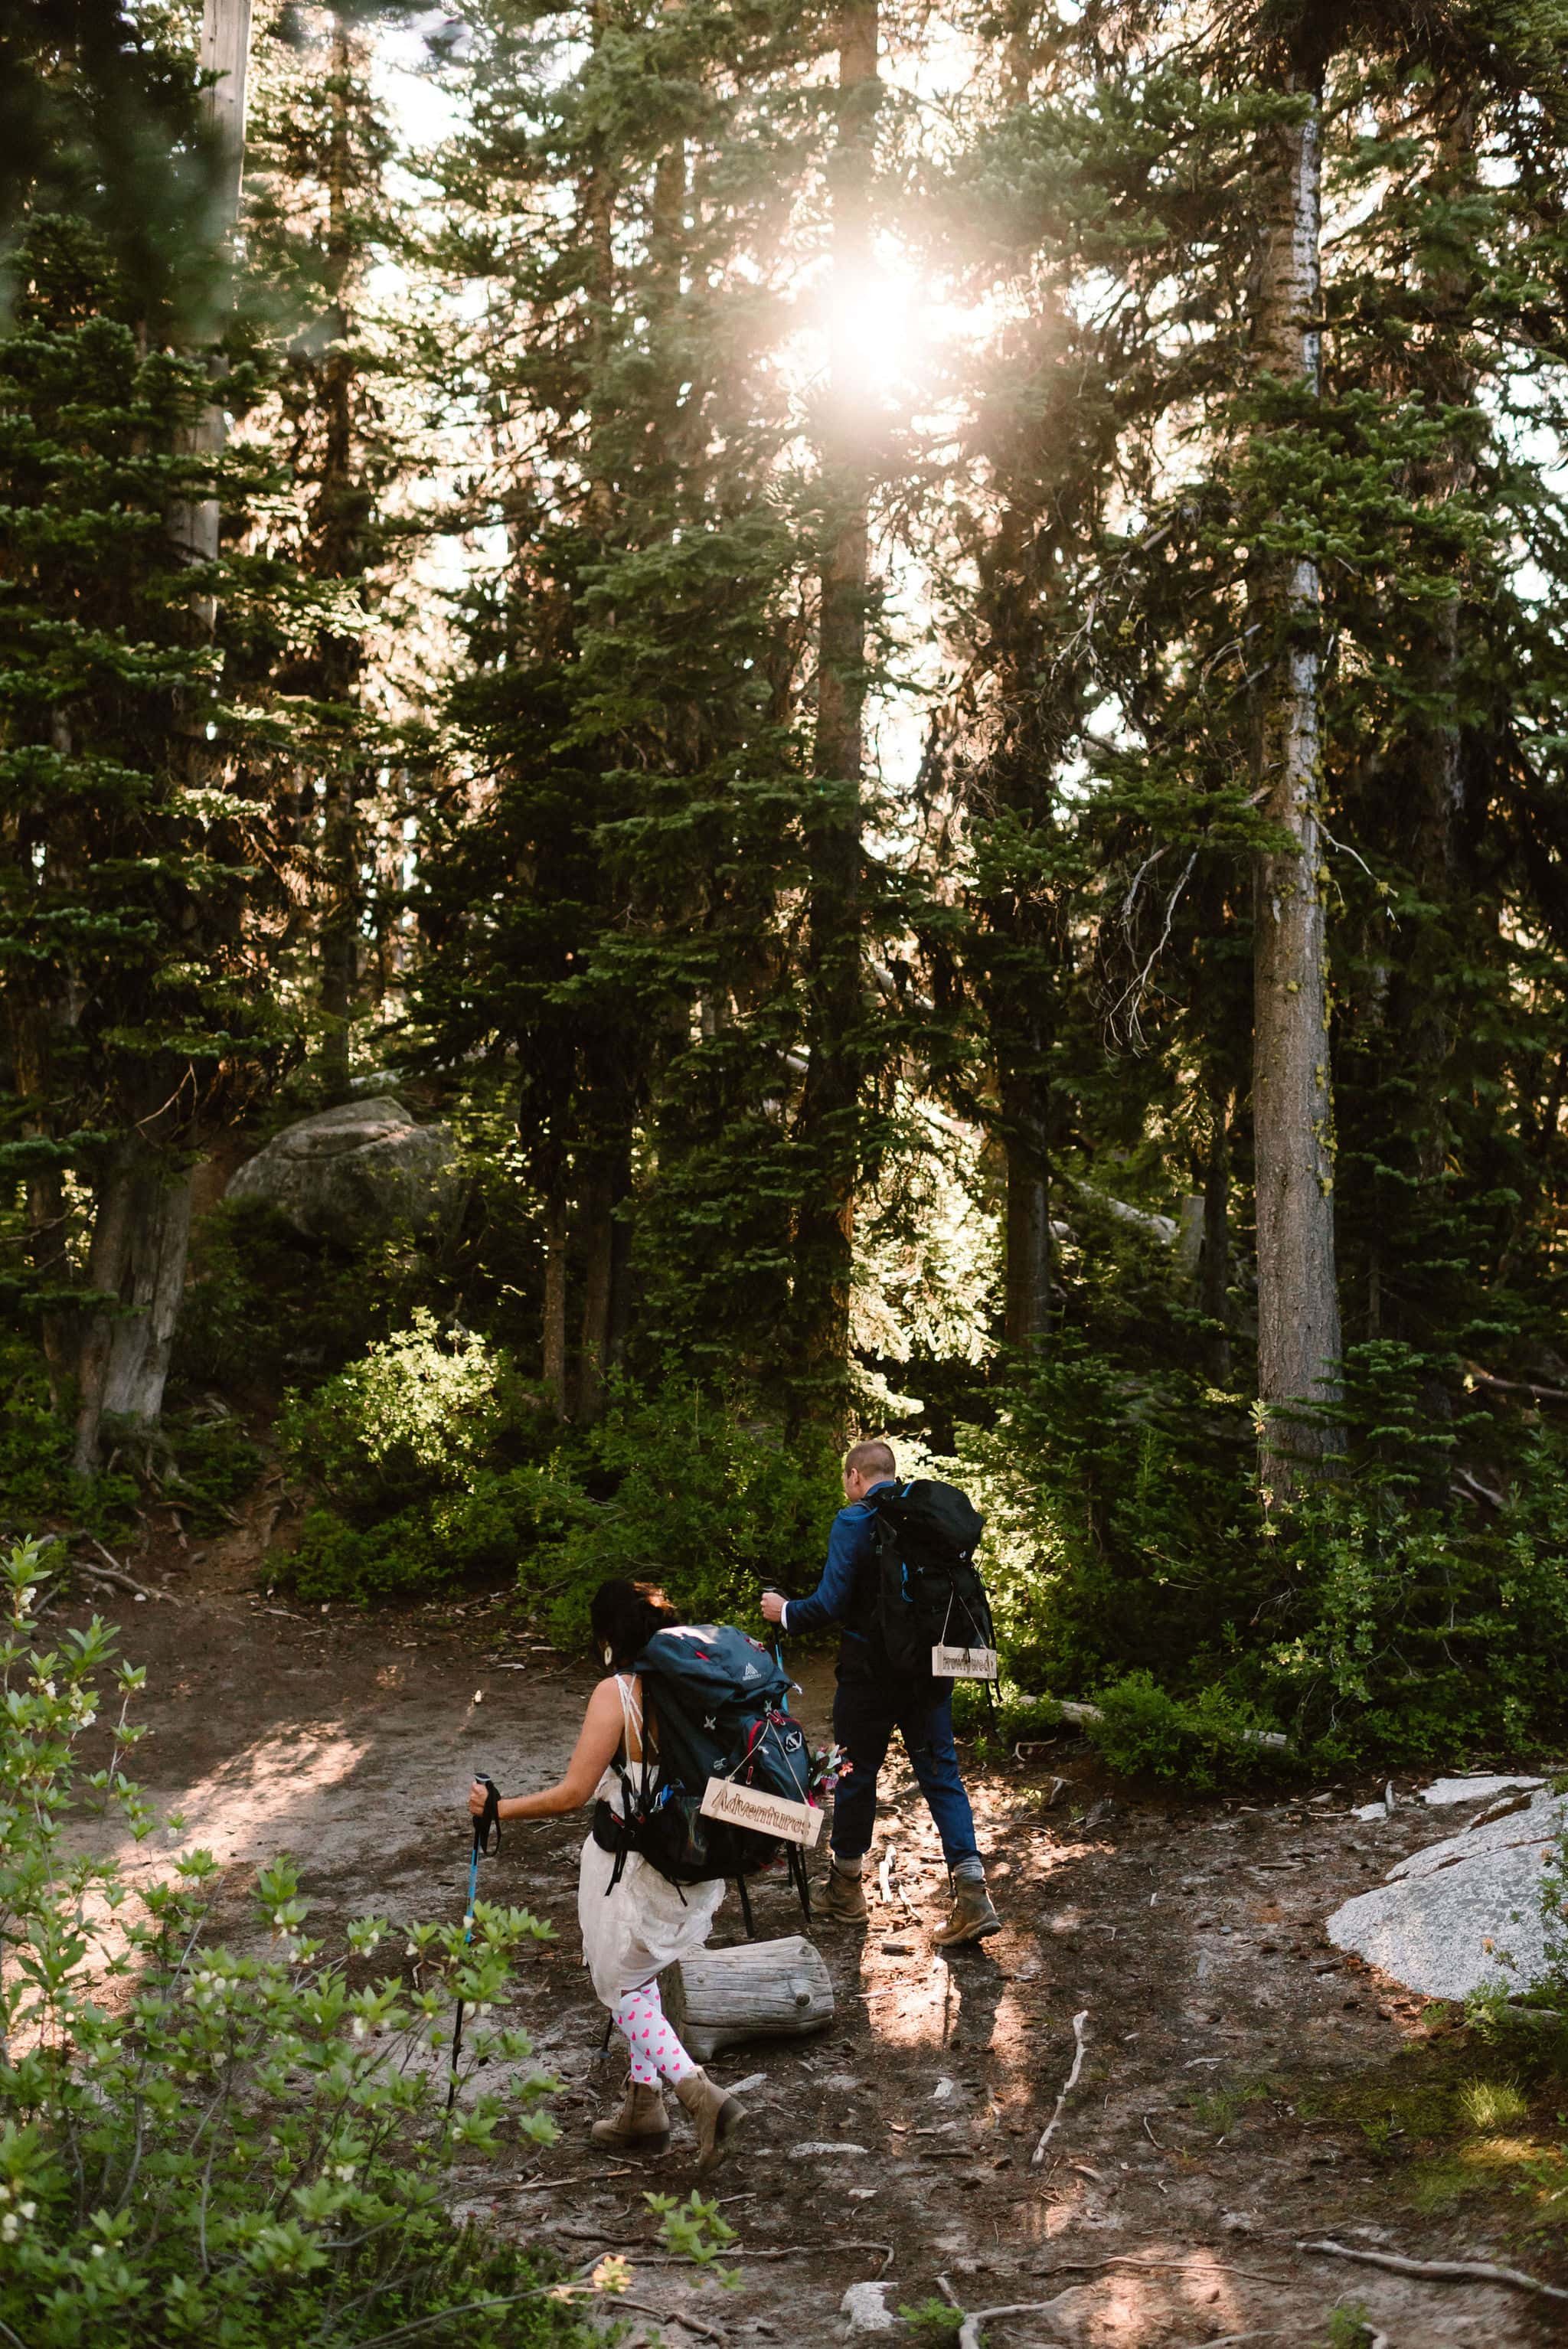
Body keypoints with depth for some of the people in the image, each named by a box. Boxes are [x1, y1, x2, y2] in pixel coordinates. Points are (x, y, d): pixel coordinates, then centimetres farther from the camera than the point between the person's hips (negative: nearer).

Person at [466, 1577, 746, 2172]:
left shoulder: (616, 1693, -18)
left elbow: (574, 1793, -19)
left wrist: (500, 1808, -7)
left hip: (629, 1865, -6)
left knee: (623, 1986, 11)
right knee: (643, 1979, 23)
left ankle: (699, 2091, -6)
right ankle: (643, 2108, 28)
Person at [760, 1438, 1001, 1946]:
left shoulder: (854, 1522, -12)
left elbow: (831, 1604, -16)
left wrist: (787, 1613, 1)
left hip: (871, 1670, -4)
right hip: (930, 1668, 5)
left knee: (858, 1772, 11)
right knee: (941, 1772, 7)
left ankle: (846, 1887, 26)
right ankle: (972, 1894, -3)